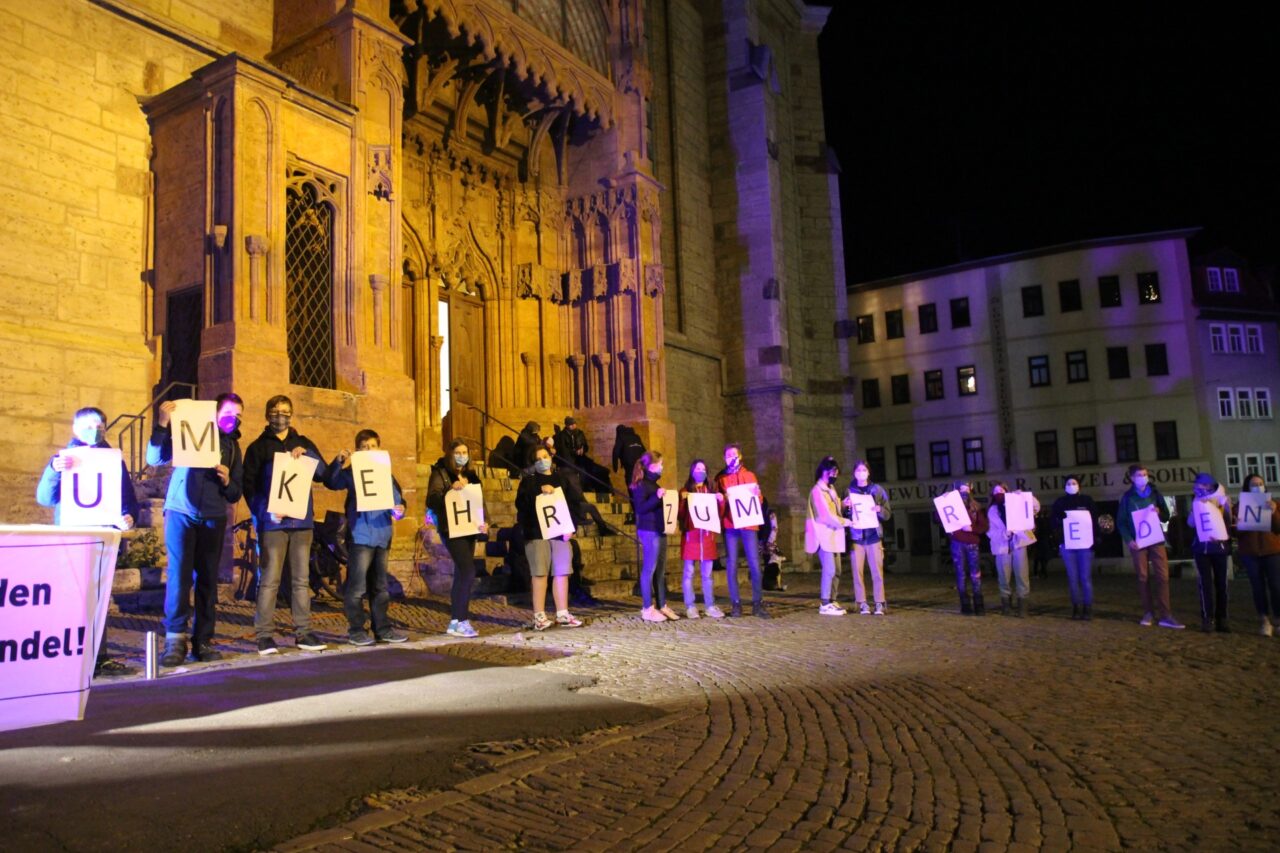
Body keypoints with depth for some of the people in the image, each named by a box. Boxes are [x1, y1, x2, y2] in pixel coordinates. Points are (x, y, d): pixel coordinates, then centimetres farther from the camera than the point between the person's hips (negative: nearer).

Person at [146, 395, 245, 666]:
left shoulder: (232, 446, 16)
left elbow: (235, 495, 16)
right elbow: (154, 458, -6)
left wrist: (227, 481, -6)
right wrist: (163, 424, -16)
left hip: (214, 518, 4)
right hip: (181, 513, -3)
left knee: (207, 580, 3)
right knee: (179, 575, -10)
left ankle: (202, 641, 8)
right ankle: (175, 641, -7)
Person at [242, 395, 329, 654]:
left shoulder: (304, 444, 15)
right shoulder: (258, 447, 7)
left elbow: (322, 474, 5)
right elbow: (249, 485, 0)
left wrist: (306, 455, -12)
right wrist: (265, 512, -15)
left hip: (301, 521, 3)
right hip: (272, 522, -3)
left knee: (302, 579, 5)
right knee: (269, 580, -4)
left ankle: (303, 632, 10)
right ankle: (264, 635, 1)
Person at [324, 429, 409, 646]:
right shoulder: (352, 472, -2)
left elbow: (396, 498, 12)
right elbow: (331, 482, -19)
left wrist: (399, 509, -9)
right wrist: (338, 462, -33)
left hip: (382, 536, 6)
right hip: (360, 536, -5)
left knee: (380, 587, 14)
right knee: (357, 587, -6)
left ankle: (382, 628, 22)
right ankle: (356, 630, 4)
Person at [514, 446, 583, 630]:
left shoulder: (560, 479, 17)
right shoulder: (529, 480, 6)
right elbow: (520, 503, -10)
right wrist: (540, 491, -19)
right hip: (537, 533, -4)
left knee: (561, 572, 3)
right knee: (540, 573, -6)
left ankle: (562, 614, 10)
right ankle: (539, 616, -3)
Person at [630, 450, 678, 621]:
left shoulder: (653, 484, 18)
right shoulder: (641, 485, -9)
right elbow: (640, 508, -18)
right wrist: (657, 497, -24)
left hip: (659, 530, 9)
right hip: (649, 531, -9)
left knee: (660, 570, 11)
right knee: (649, 569, -5)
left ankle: (661, 606, 17)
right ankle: (648, 609, 0)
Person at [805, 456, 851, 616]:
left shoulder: (831, 489, 17)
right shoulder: (817, 491, -12)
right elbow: (826, 515, -16)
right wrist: (845, 522, -7)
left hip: (834, 534, 9)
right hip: (824, 535, -9)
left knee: (836, 570, 8)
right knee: (829, 569, -12)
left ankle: (830, 601, 15)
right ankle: (824, 604, -7)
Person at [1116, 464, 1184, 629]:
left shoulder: (1155, 494, 8)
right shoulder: (1127, 497, 2)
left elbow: (1166, 517, 11)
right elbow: (1121, 521, 3)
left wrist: (1159, 513, -11)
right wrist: (1128, 540, -9)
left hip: (1156, 540, 1)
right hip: (1138, 542, -1)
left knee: (1162, 576, -7)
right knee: (1143, 578, 2)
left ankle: (1165, 615, -6)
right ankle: (1148, 613, 10)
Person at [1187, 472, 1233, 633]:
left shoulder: (1222, 499, 4)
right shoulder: (1197, 502, 7)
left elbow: (1229, 521, -2)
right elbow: (1191, 523, 0)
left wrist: (1226, 505, -14)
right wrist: (1196, 508, -11)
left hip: (1219, 546, 0)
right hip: (1202, 547, 0)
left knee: (1221, 583, 3)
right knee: (1206, 583, -6)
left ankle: (1221, 619, 9)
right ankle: (1207, 618, -5)